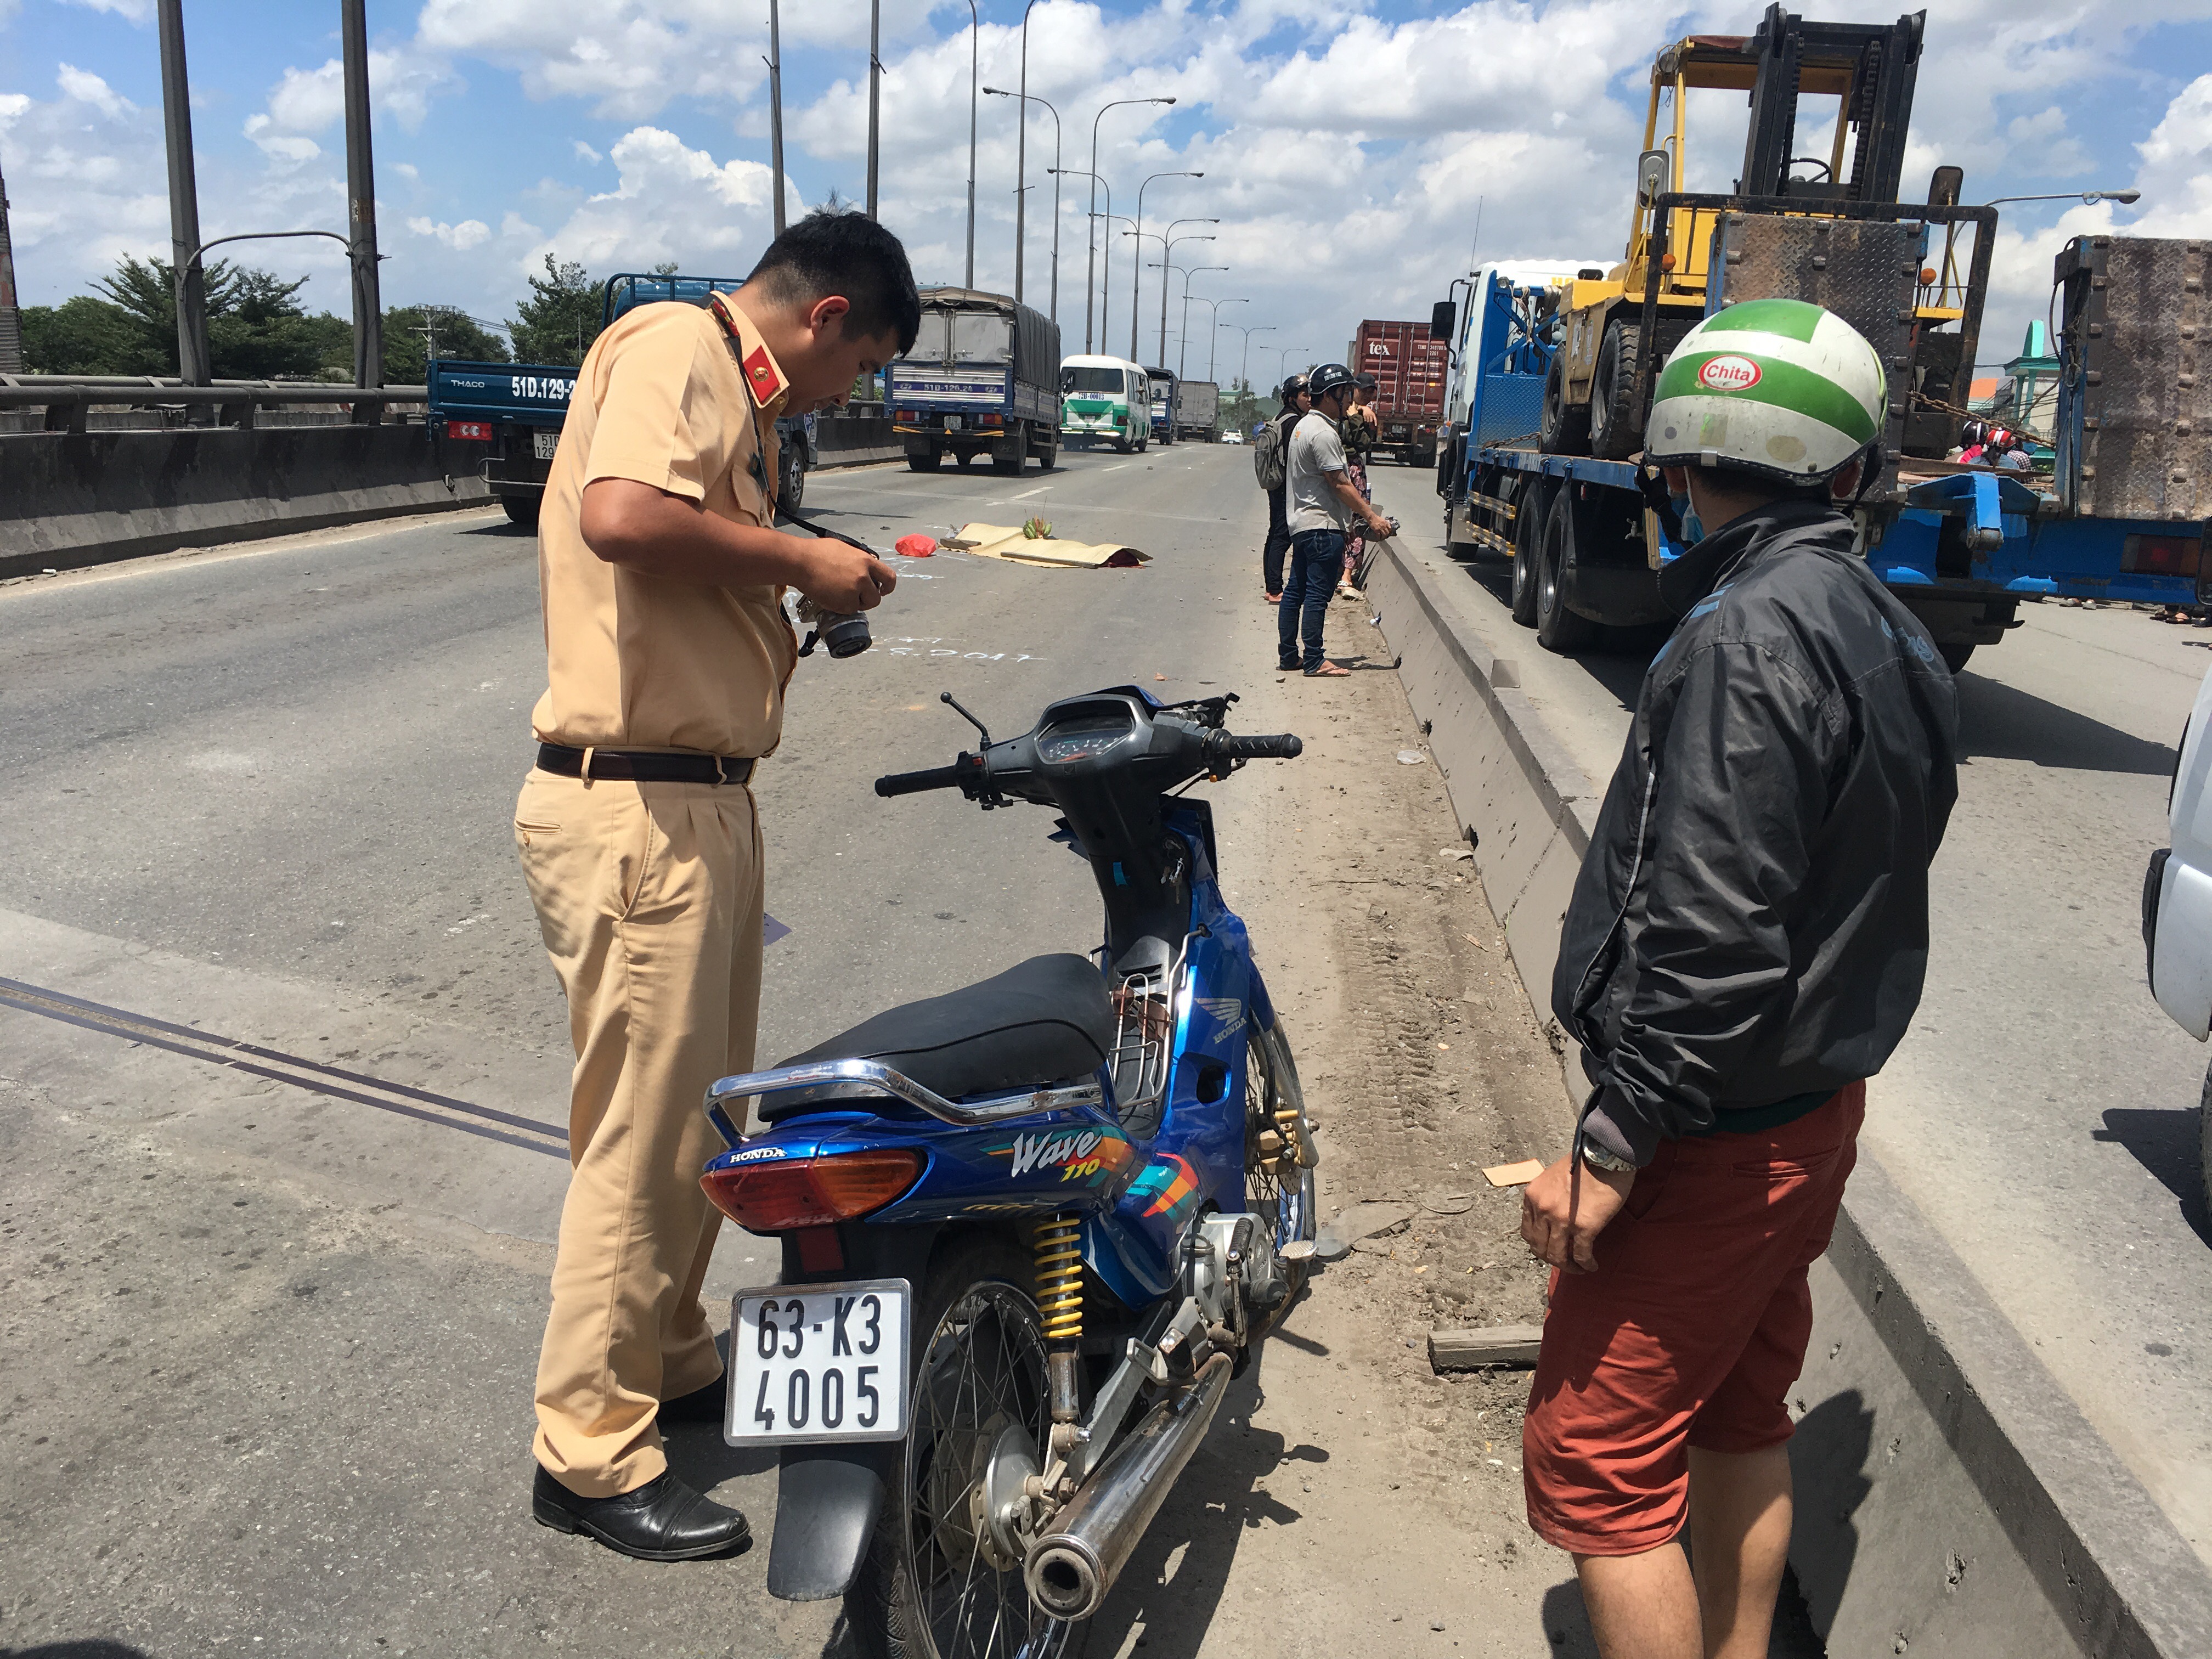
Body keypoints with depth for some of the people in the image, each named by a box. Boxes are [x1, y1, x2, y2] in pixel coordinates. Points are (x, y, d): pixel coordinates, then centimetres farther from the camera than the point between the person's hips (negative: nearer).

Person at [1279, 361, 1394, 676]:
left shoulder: (1304, 425, 15)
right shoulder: (1323, 434, -17)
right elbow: (1339, 483, -19)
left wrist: (1353, 512, 19)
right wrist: (1372, 517, -16)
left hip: (1302, 523, 11)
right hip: (1323, 527, -11)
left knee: (1295, 591, 11)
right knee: (1317, 596, -6)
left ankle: (1288, 656, 16)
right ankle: (1314, 662, -2)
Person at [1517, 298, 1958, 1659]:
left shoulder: (1752, 637, -23)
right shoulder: (1889, 630, 6)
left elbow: (1713, 940, -28)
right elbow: (1855, 890, 12)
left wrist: (1611, 1148, -21)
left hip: (1715, 1137, -10)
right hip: (1818, 1103, 10)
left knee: (1595, 1462, 2)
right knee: (1740, 1416, 23)